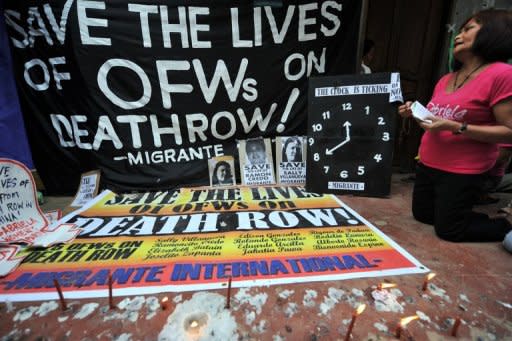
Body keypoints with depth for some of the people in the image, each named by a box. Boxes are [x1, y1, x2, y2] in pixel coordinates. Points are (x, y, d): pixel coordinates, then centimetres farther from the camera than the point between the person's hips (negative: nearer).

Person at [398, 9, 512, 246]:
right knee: (422, 215, 19)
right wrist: (416, 113, 0)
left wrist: (455, 127, -26)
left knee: (448, 230, 5)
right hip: (427, 165, 8)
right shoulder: (446, 79, 8)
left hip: (462, 172, -7)